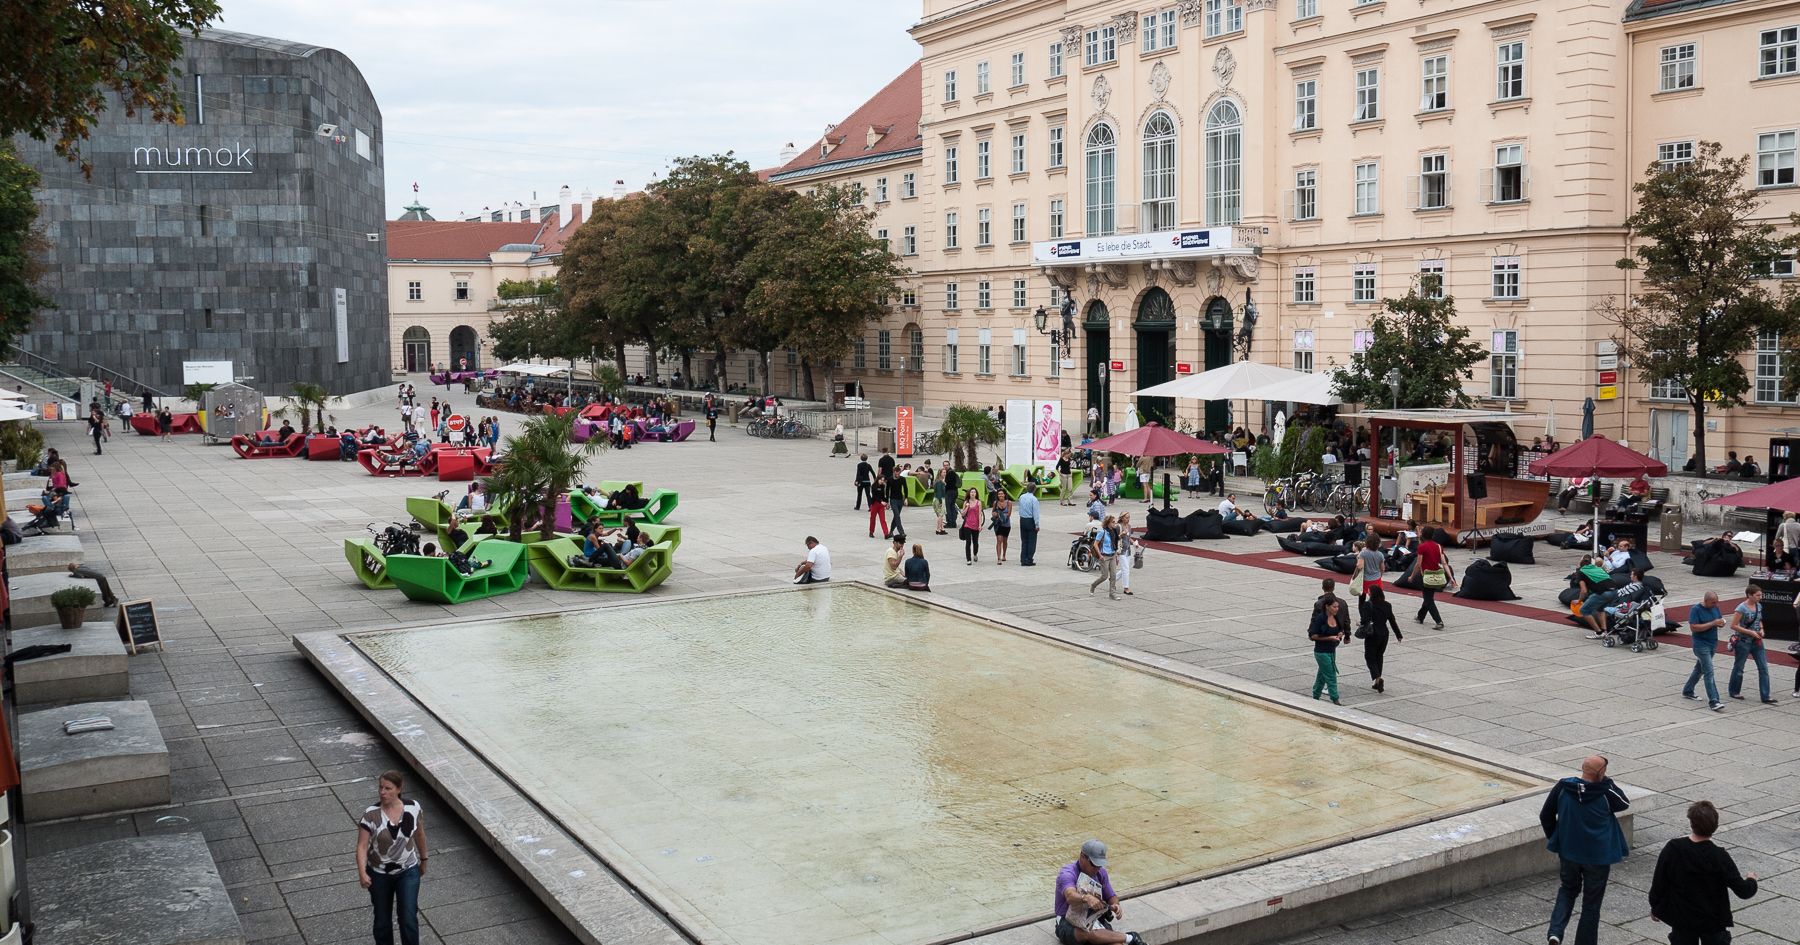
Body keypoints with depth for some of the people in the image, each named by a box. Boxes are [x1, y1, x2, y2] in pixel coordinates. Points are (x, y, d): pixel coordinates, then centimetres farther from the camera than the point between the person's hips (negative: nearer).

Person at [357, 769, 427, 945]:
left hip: (408, 872, 0)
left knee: (409, 918, -5)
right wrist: (362, 872, -34)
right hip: (379, 874, 0)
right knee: (382, 919, 15)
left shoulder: (413, 808, -12)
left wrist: (423, 859, 16)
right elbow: (362, 846, -20)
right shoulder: (371, 814, -18)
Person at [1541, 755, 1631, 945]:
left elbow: (1546, 816, -1)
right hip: (1597, 856, -3)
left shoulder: (1562, 788, -10)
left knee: (1568, 889, 24)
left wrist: (1554, 839, 14)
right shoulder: (1605, 793, -20)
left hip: (1568, 852, 3)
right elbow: (1624, 803, 3)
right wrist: (1606, 781, -1)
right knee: (1591, 903, 12)